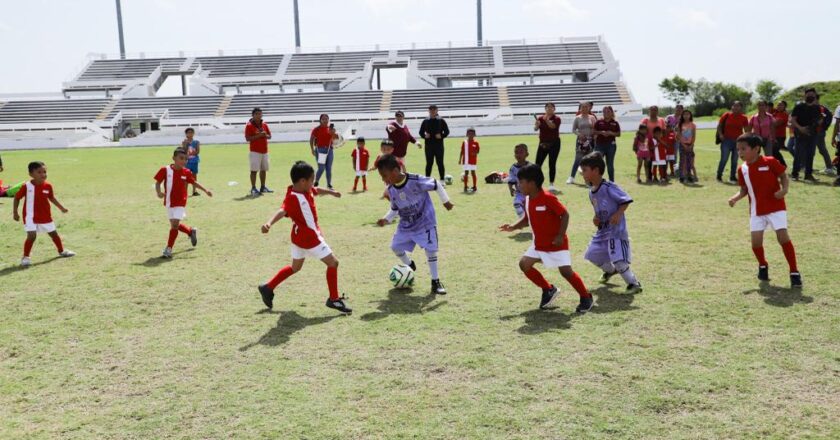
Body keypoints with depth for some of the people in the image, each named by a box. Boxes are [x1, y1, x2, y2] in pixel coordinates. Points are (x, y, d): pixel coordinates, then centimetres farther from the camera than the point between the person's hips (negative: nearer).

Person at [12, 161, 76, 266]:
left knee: (54, 234, 16)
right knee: (31, 236, -15)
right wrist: (15, 212, -3)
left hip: (46, 216, 4)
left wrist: (61, 207, 14)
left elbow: (52, 198, 13)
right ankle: (25, 257, -1)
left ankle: (61, 251, 36)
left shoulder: (48, 186, -5)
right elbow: (17, 198, -2)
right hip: (31, 217, -4)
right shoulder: (26, 186, -15)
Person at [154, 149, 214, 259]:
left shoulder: (186, 172, -5)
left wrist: (205, 190, 9)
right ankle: (191, 231, 42)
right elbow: (158, 182, -1)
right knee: (174, 225, 14)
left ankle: (168, 249, -3)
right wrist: (159, 192, -20)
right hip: (169, 202, 2)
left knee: (175, 224, -12)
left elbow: (194, 183, 12)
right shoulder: (165, 170, -10)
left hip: (180, 203, -2)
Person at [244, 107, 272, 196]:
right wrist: (258, 135, -22)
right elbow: (247, 138, -14)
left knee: (263, 170, 12)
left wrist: (265, 135, -8)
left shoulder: (264, 124, 11)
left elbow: (269, 135, 15)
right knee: (254, 170, -6)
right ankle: (253, 189, -2)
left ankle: (263, 187, 23)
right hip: (255, 151, -6)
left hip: (265, 151, 6)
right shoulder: (249, 125, -7)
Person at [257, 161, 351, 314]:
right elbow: (282, 211, -46)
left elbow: (317, 190, 22)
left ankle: (268, 288, 31)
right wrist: (269, 223, -63)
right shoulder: (293, 198, -29)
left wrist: (331, 192, 37)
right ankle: (334, 299, 10)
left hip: (300, 237, 10)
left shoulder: (307, 190, -1)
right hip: (309, 238, -10)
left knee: (295, 267, 24)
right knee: (333, 263, 0)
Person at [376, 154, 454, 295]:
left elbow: (436, 185, -14)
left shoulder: (415, 181, -28)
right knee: (396, 247, 5)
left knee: (431, 249, -9)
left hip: (425, 222, -6)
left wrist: (445, 201, -8)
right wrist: (387, 219, -6)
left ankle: (436, 282, 5)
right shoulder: (391, 189, -8)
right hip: (406, 225, 6)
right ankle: (410, 266, 35)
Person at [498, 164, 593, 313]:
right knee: (524, 264, -1)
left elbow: (564, 214, -19)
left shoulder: (548, 198, -22)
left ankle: (586, 298, 10)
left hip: (556, 244, -8)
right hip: (539, 244, 8)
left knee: (566, 271, -11)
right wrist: (512, 227, 0)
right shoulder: (527, 200, 1)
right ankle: (548, 290, 14)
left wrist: (560, 236, -21)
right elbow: (527, 219, 15)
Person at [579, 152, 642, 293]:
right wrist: (596, 218, 1)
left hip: (616, 230, -9)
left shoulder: (609, 187, -20)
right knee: (592, 254, 18)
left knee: (619, 261, -17)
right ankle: (610, 270, 43)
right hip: (602, 230, 9)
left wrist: (618, 214, -26)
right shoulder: (591, 191, 6)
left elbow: (626, 201, -16)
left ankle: (634, 284, 1)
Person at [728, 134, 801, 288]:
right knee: (756, 241, -2)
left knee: (783, 237, -12)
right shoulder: (742, 169, 1)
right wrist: (735, 198, -9)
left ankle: (794, 272, 1)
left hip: (776, 207, -4)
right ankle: (762, 265, 28)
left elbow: (784, 177, -3)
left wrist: (784, 189, -21)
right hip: (756, 210, 4)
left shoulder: (770, 162, -11)